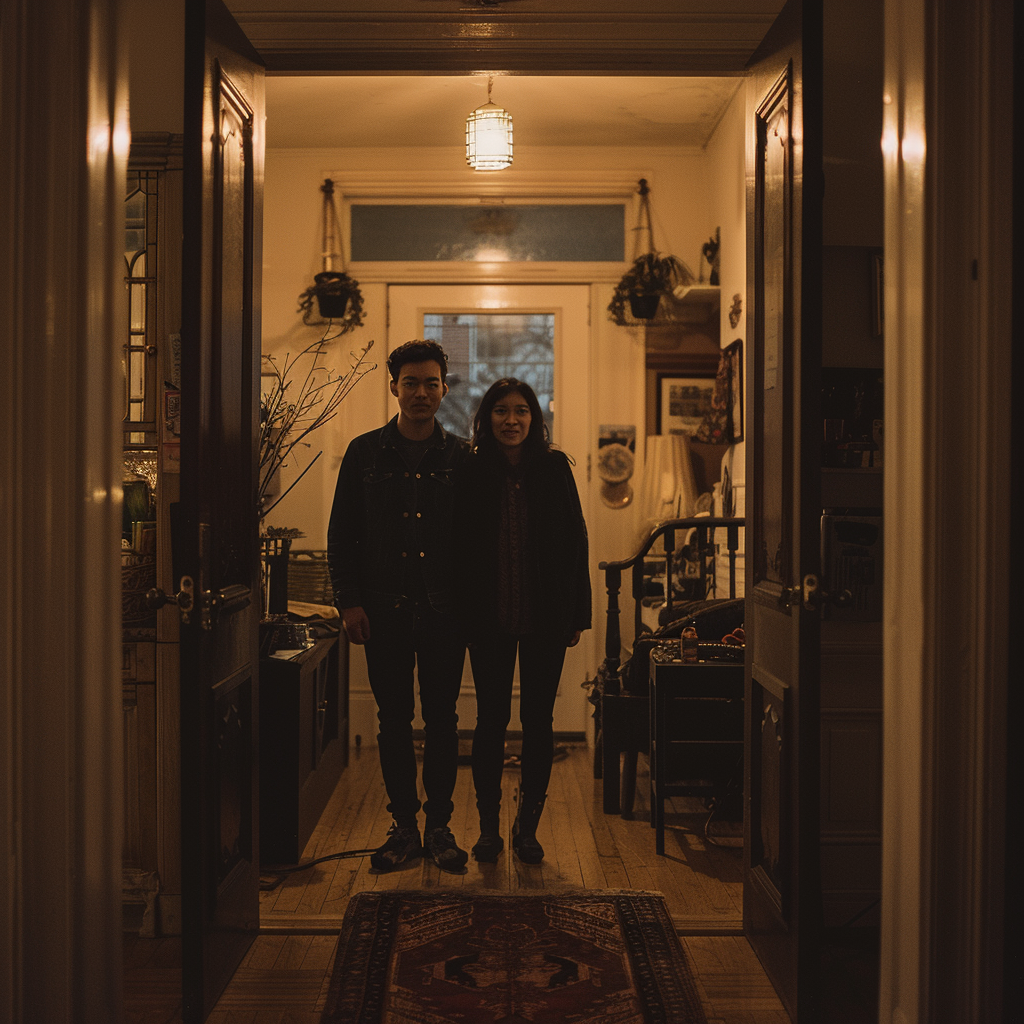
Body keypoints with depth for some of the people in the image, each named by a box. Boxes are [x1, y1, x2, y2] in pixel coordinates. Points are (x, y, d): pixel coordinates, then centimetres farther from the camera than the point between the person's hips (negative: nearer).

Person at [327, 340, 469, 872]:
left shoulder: (461, 457, 4)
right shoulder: (365, 453, 5)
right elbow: (342, 534, 6)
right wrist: (349, 600, -2)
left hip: (444, 609, 0)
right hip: (385, 609, 1)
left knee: (441, 719, 5)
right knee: (393, 721, 7)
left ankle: (439, 826, 16)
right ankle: (404, 825, 18)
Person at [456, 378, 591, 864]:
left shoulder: (554, 468, 0)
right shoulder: (471, 473, -1)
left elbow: (575, 541, 2)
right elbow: (460, 548, -1)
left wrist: (576, 614, -1)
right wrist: (464, 616, -5)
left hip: (546, 619, 1)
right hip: (490, 620, 0)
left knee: (538, 720, 7)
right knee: (491, 719, 6)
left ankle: (528, 825, 20)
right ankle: (489, 827, 19)